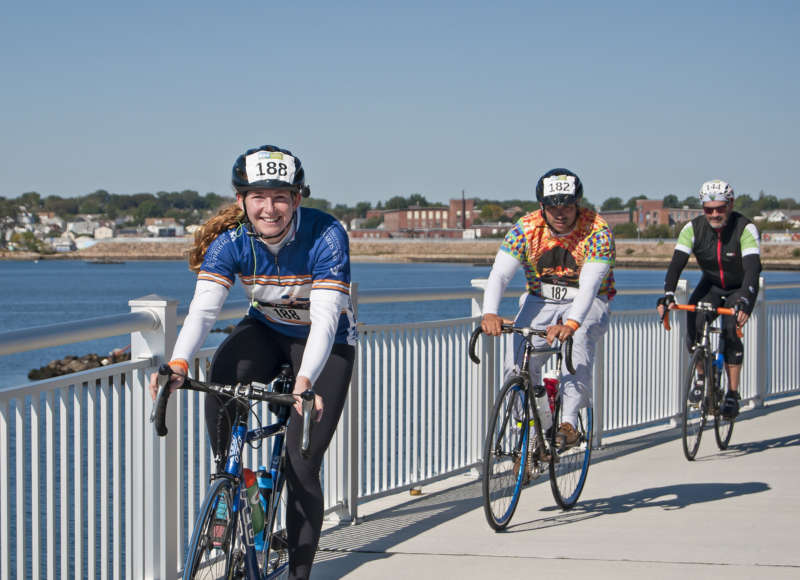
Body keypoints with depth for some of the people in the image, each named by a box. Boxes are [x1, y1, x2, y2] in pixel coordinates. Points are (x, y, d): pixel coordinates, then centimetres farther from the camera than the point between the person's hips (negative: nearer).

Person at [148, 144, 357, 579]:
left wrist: (305, 381, -54)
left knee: (302, 467, -9)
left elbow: (325, 317, -38)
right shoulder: (231, 239, -20)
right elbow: (203, 307, -29)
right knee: (222, 377, -33)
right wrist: (178, 363, -48)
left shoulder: (326, 236, -29)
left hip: (326, 343, -3)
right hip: (265, 330, 3)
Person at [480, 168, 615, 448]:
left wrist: (570, 325, -53)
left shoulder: (597, 231, -23)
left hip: (586, 304, -2)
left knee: (580, 337, -35)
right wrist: (490, 314, -44)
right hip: (540, 302, 2)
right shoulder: (526, 228, -15)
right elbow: (499, 274, -24)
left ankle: (569, 421, -35)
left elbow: (590, 285, -35)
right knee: (518, 365, -18)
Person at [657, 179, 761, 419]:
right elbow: (677, 264, -28)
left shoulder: (745, 228, -27)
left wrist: (745, 303, -54)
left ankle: (732, 394, -13)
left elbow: (752, 269, -38)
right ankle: (701, 376, 4)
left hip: (739, 289, -3)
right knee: (693, 325, -21)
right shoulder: (693, 228, -20)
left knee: (730, 332, -25)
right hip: (710, 285, 3)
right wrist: (667, 295, -45)